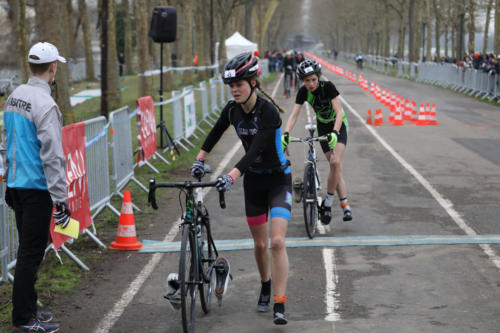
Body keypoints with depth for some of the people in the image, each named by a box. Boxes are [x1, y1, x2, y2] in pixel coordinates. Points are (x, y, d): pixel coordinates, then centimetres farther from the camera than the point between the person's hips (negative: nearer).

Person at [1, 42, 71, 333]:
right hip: (37, 188, -9)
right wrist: (60, 198, -18)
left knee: (29, 248, 17)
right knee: (32, 252, -3)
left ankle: (28, 308, 26)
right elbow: (52, 156, -21)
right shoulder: (45, 104, -19)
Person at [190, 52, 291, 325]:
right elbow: (215, 134, 13)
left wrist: (231, 176, -43)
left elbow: (255, 149, -34)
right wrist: (200, 159, 4)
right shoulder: (232, 110, -6)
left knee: (277, 242, -17)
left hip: (278, 180, -5)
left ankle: (280, 305, -15)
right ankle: (265, 287, 38)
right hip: (253, 180, 5)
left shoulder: (268, 111, -24)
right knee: (259, 244, 12)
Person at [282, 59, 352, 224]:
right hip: (323, 127, 4)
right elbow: (294, 114, -20)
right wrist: (286, 133, -37)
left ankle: (328, 202, -11)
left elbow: (339, 112, -30)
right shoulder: (303, 92, -15)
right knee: (335, 166, 1)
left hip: (338, 125, -4)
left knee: (335, 162, -23)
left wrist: (335, 132, -45)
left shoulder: (328, 86, -26)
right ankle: (345, 205, 5)